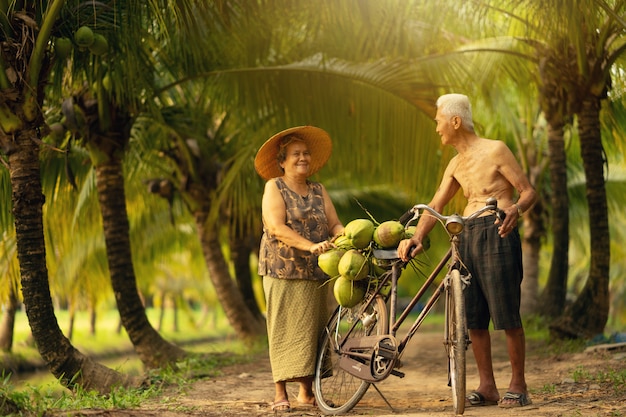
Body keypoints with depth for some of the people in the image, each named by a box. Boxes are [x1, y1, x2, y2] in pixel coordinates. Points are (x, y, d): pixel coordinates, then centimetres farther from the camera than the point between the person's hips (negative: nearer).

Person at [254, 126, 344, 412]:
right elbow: (277, 228, -13)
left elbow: (334, 224, 7)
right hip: (283, 271, -4)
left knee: (312, 331, 3)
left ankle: (307, 392, 9)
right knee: (284, 330, -6)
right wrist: (311, 246, -26)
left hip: (316, 273, 4)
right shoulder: (274, 187, 1)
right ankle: (280, 393, -3)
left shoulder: (319, 191, 16)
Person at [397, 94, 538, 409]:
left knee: (507, 315, -7)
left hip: (496, 232, -7)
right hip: (467, 237, 7)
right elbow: (435, 206, 17)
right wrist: (416, 239, 3)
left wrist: (515, 208, -25)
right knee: (473, 317, 5)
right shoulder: (456, 165, 19)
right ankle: (487, 386, 13)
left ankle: (518, 386, 1)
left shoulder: (495, 150, -2)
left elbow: (529, 191, -3)